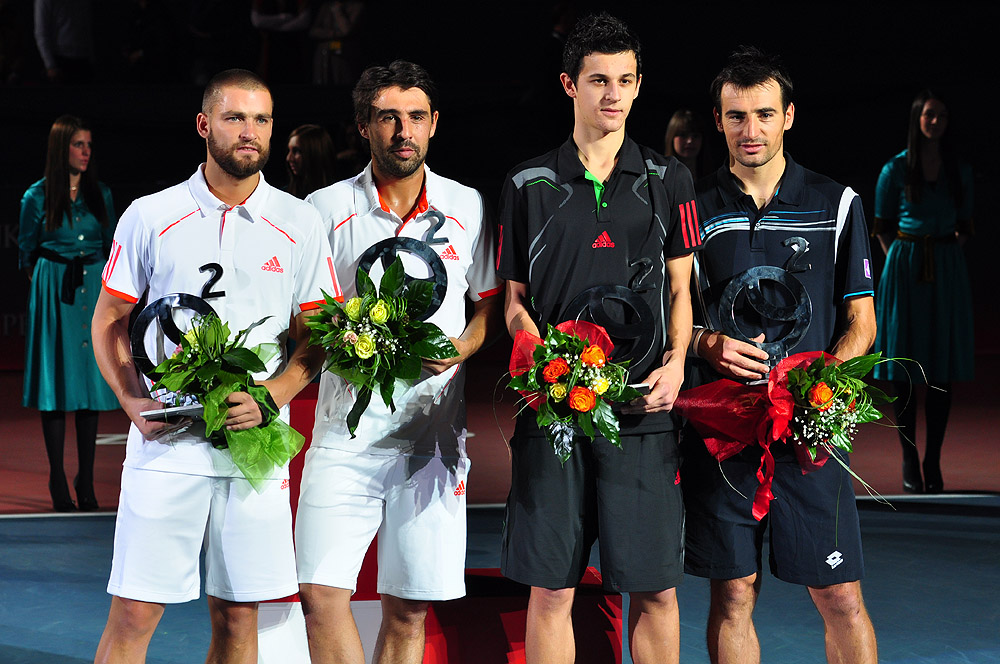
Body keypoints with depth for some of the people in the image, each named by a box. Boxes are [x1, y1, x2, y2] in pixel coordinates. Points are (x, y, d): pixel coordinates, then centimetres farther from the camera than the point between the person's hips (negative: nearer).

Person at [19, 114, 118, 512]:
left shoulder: (100, 194, 8)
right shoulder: (38, 196, -2)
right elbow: (26, 253, 7)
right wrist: (49, 282, 10)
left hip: (94, 292, 3)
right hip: (53, 296, -3)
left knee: (92, 383, 2)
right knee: (56, 386, -2)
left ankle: (86, 482, 8)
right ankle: (58, 483, 4)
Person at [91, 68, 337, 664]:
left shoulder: (300, 224, 6)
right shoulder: (149, 217, 4)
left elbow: (317, 336, 8)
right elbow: (109, 323, 9)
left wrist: (271, 396, -9)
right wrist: (133, 401, -7)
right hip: (166, 440, -1)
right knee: (133, 615, -3)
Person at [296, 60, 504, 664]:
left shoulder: (467, 208, 7)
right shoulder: (326, 209, 3)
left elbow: (490, 307, 14)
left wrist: (458, 348, -6)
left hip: (433, 433, 1)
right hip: (346, 427, -1)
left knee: (408, 611, 5)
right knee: (322, 593, -13)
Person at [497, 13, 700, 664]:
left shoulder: (668, 180, 9)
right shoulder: (529, 184, 8)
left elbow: (682, 289, 12)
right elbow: (514, 300, 11)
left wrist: (676, 362, -7)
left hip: (645, 410, 0)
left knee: (657, 588, 3)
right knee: (551, 587, 2)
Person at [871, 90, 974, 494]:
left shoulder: (959, 171, 10)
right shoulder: (895, 170, 2)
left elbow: (965, 226, 17)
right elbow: (882, 226, 7)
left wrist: (949, 251, 0)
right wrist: (901, 258, -3)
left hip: (947, 270, 3)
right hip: (905, 269, -2)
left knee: (944, 369, 1)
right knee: (905, 366, -2)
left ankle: (934, 461, 6)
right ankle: (909, 461, 3)